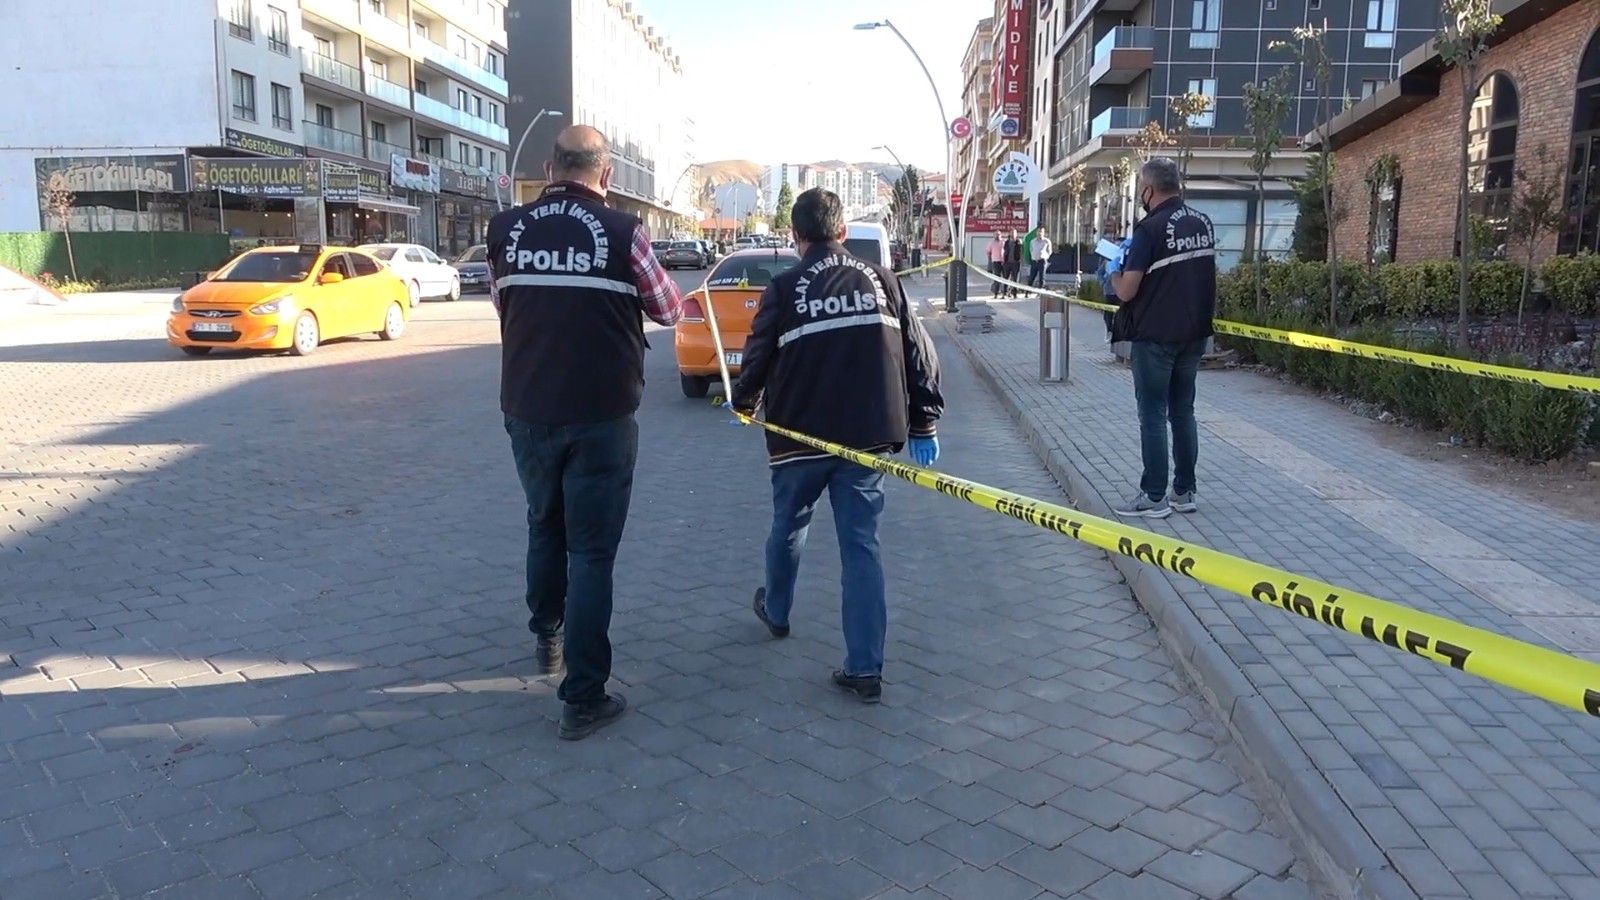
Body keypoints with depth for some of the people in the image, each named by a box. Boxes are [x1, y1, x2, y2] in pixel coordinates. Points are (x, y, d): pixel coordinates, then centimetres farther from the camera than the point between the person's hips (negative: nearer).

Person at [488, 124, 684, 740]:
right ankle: (583, 697, 4)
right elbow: (668, 311, 6)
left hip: (528, 412, 4)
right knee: (591, 550, 2)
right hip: (601, 416, -3)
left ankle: (547, 638, 42)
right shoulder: (623, 232, -8)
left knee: (544, 526, 25)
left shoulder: (506, 230, 1)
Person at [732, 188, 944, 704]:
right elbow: (919, 354, 2)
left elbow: (759, 355, 0)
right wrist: (923, 424, 10)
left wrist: (744, 402, 21)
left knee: (788, 527, 22)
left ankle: (776, 612, 45)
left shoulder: (785, 290, -6)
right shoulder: (880, 281, 2)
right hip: (868, 436, 2)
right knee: (861, 544, 4)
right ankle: (865, 669, 1)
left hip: (801, 435, -1)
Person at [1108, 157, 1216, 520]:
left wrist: (1115, 270, 4)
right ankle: (1185, 491, 19)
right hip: (1194, 333, 7)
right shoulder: (1203, 223, 6)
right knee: (1183, 411, 13)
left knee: (1153, 415, 1)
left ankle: (1154, 497, 6)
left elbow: (1126, 291, -16)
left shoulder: (1150, 228, -15)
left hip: (1155, 336, -7)